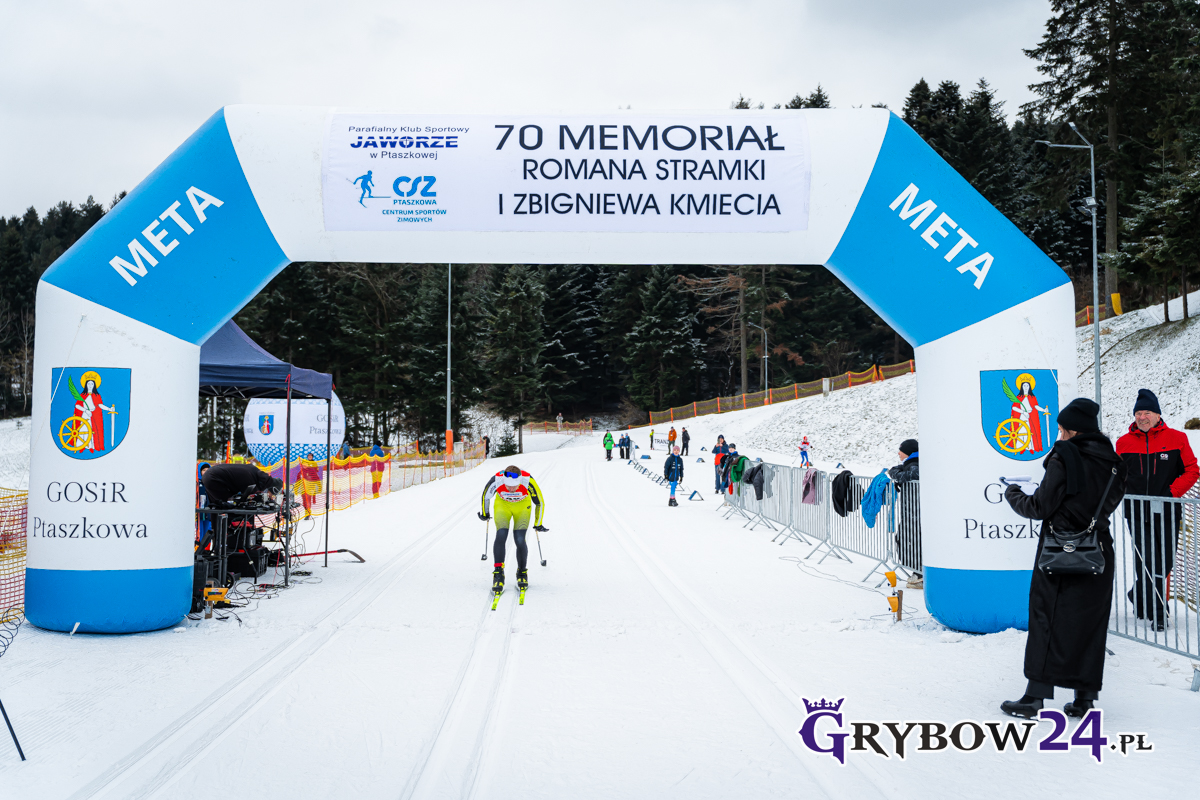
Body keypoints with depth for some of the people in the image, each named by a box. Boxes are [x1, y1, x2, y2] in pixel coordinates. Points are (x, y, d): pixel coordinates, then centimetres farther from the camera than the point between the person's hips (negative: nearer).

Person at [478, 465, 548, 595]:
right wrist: (485, 513, 7)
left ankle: (522, 574, 9)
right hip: (502, 505, 1)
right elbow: (486, 496, -8)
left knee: (519, 540, -14)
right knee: (501, 535, -21)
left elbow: (539, 502, -16)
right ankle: (498, 573, -9)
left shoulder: (528, 481, -35)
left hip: (522, 507, -1)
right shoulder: (496, 480, -33)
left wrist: (538, 524, -5)